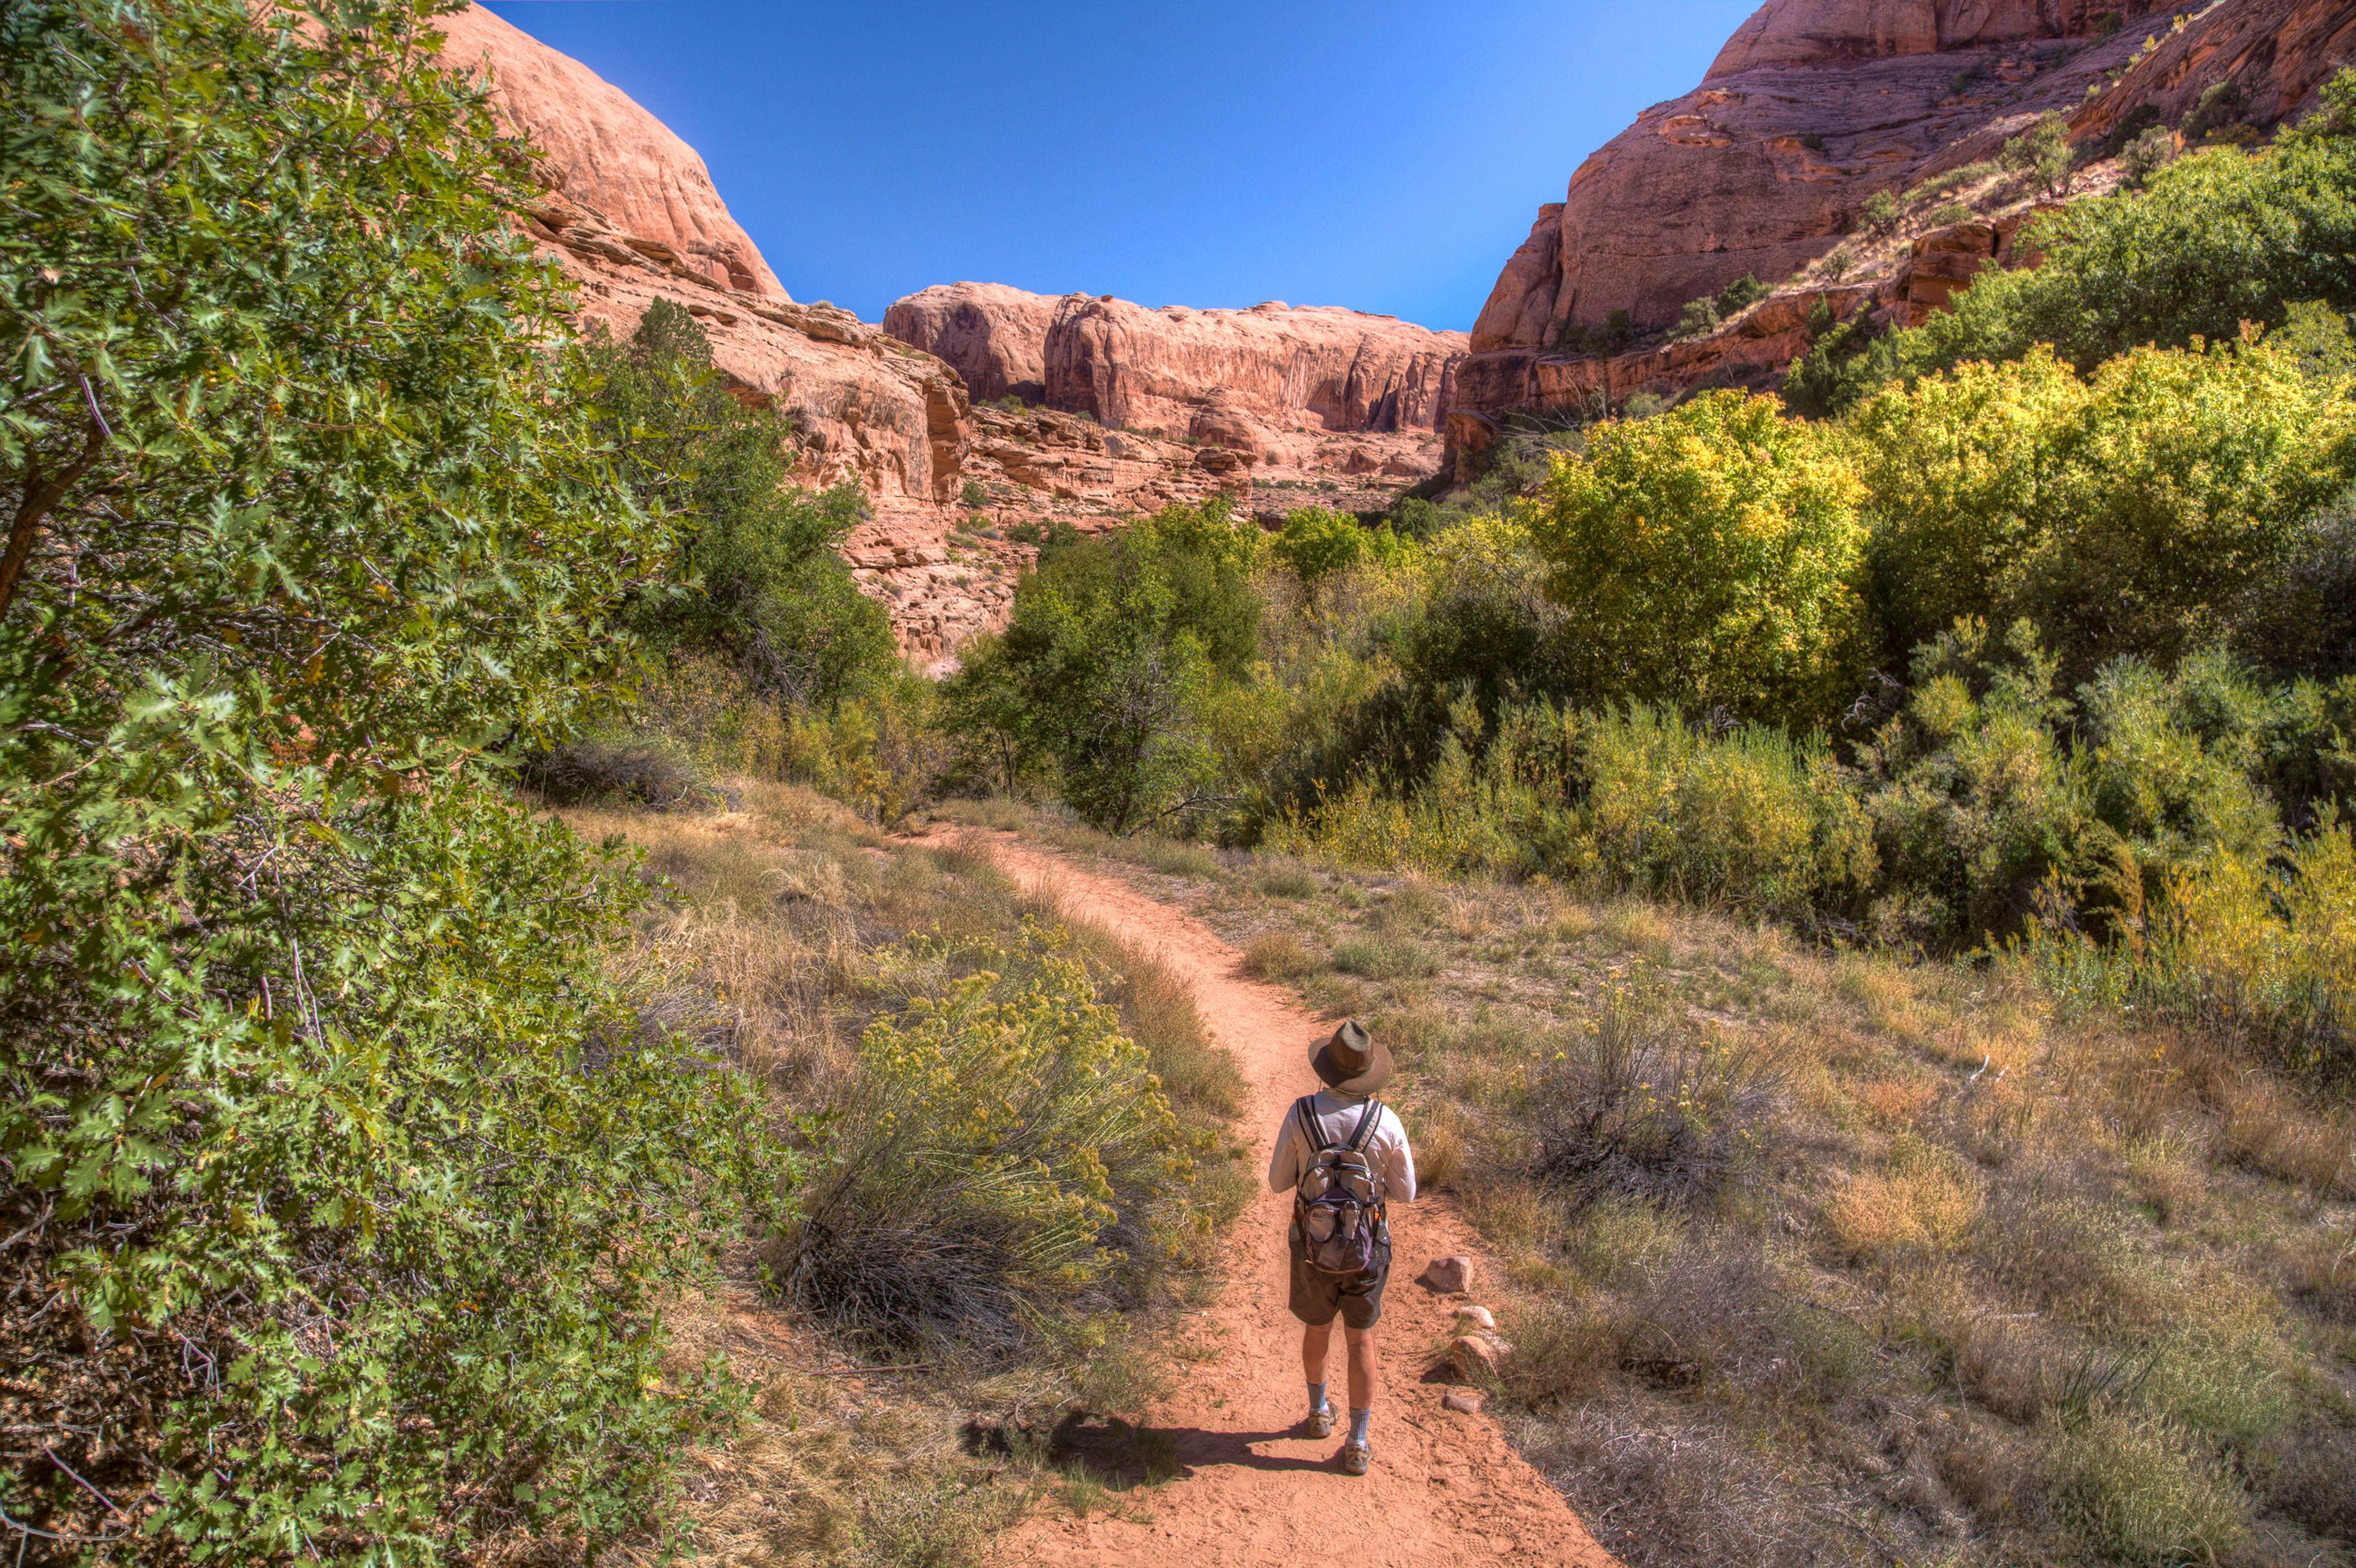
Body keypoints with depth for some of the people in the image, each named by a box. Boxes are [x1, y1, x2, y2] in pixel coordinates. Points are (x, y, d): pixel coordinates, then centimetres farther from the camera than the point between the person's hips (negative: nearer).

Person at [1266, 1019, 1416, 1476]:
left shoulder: (1301, 1114, -17)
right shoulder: (1387, 1122, -15)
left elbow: (1278, 1182, -6)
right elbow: (1404, 1193, -3)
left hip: (1313, 1245, 0)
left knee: (1317, 1328, 24)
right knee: (1361, 1343, 14)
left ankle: (1319, 1412, 45)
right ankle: (1358, 1446, 20)